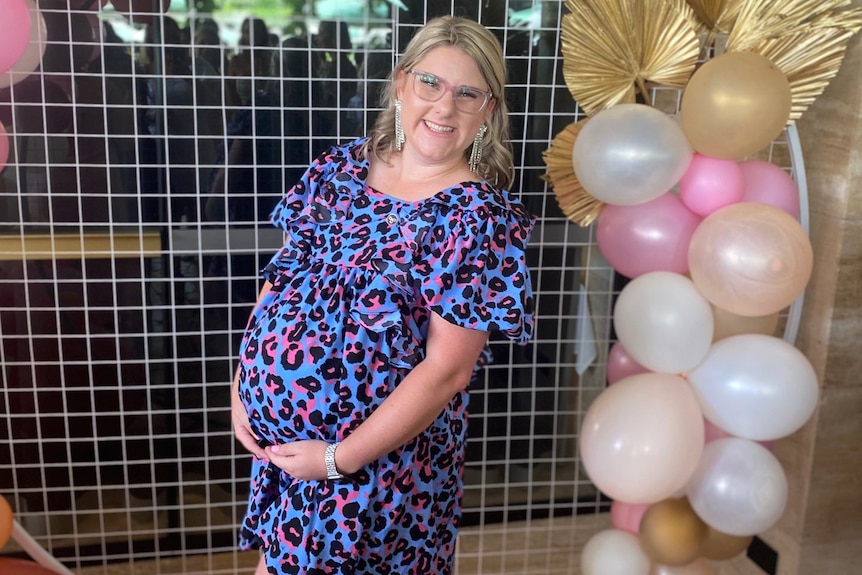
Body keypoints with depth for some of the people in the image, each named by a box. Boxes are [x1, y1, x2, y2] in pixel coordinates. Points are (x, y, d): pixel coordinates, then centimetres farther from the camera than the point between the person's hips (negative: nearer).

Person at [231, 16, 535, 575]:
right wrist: (242, 386, 1)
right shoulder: (339, 166, 0)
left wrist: (338, 459, -17)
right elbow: (280, 279, 7)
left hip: (379, 458, -5)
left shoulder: (481, 218, -17)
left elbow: (447, 369, -19)